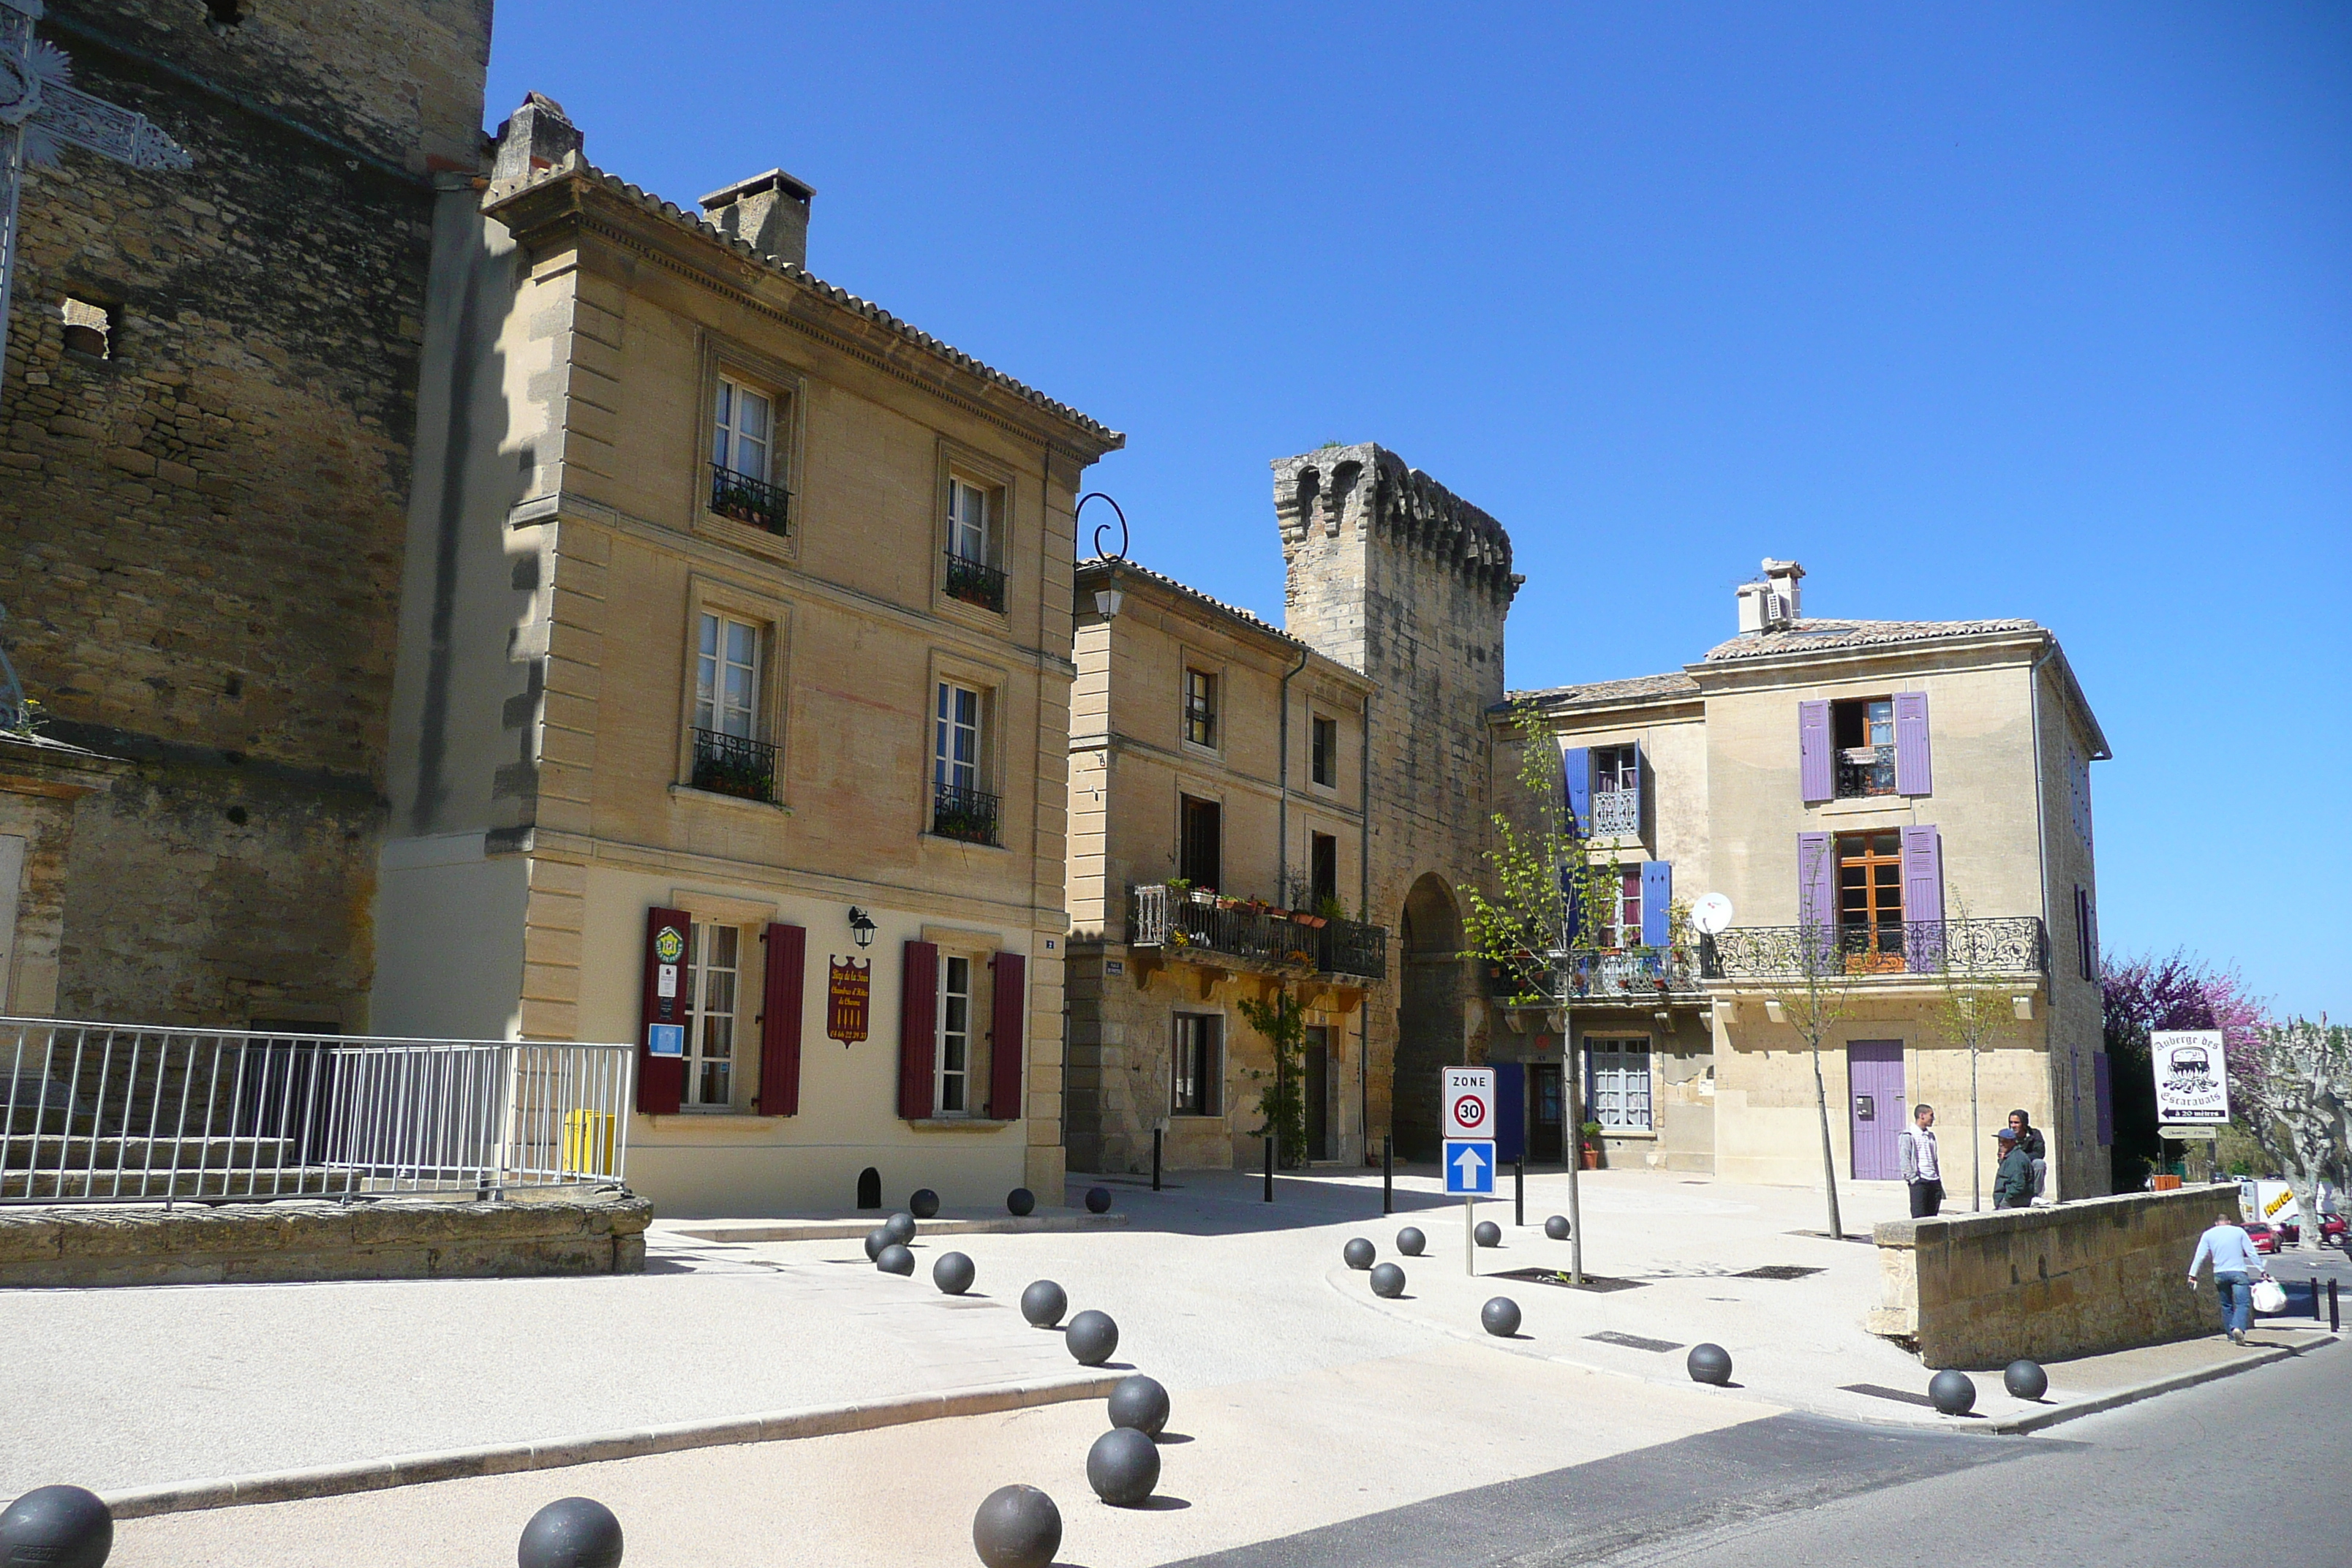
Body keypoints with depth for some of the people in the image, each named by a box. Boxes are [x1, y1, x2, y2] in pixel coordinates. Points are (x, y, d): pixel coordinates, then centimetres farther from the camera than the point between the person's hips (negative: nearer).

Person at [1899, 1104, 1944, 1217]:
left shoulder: (1931, 1135, 18)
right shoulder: (1908, 1135, -5)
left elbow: (1935, 1159, 21)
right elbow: (1905, 1160, -9)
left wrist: (1939, 1182, 16)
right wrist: (1912, 1177, -15)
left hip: (1934, 1181, 7)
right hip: (1919, 1182, -7)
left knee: (1933, 1217, 6)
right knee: (1919, 1218, -8)